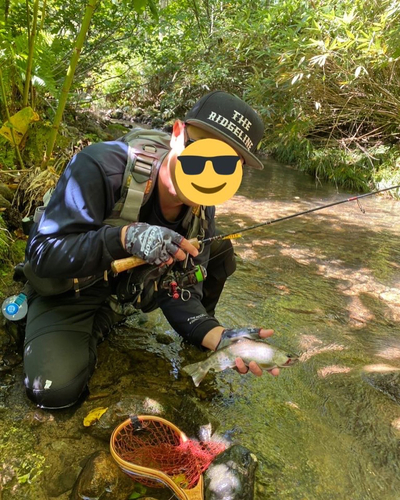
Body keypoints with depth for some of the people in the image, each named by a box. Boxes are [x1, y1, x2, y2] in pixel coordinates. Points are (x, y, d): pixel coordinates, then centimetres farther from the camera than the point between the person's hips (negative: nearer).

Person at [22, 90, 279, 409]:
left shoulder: (202, 212, -13)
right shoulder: (102, 167, -31)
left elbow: (180, 292, -12)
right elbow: (42, 253, -30)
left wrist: (216, 335, -31)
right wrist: (124, 237, -45)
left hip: (131, 290, 5)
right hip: (71, 289, -4)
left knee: (221, 252, -3)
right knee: (57, 389, -26)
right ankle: (93, 328, 7)